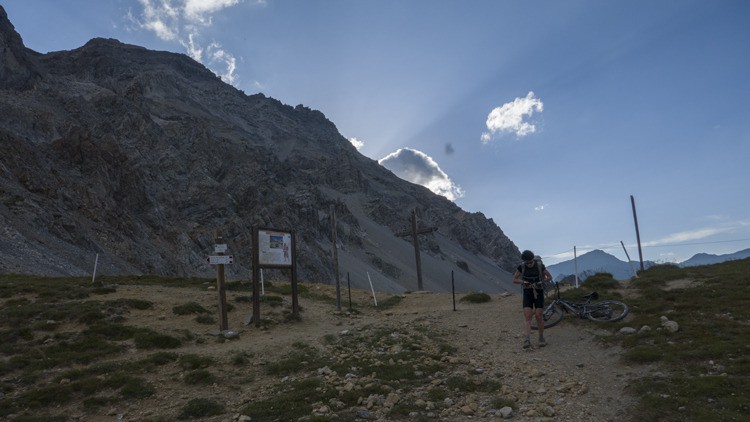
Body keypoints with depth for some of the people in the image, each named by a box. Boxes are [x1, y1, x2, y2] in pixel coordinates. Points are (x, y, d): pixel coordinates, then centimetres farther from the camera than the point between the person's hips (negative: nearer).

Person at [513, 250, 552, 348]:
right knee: (527, 316, -11)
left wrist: (541, 282, -18)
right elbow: (514, 280, -3)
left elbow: (550, 277, 1)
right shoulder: (521, 267, -7)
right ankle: (527, 340, -18)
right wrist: (523, 282, -22)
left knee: (538, 316, -5)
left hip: (538, 293, -1)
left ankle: (541, 338, 15)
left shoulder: (540, 266, -9)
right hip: (527, 293, 1)